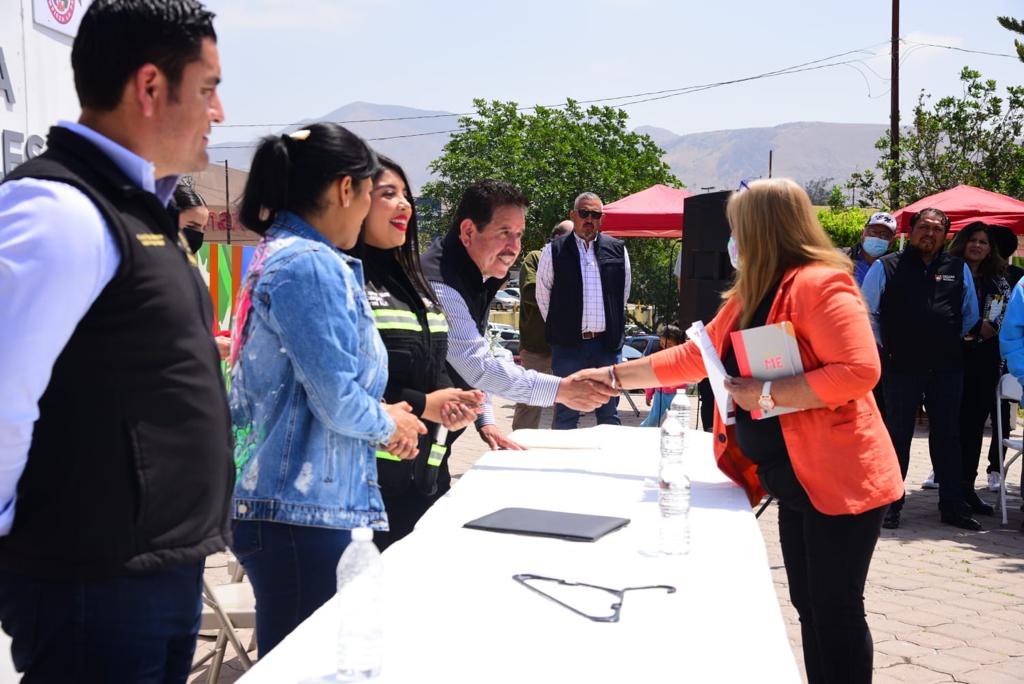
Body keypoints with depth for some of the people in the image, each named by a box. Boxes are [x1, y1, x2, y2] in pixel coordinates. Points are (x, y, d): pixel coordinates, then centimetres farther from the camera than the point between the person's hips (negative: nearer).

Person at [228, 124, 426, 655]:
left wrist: (382, 421, 16)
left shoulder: (274, 255, 14)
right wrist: (387, 424, 0)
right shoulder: (313, 265, -17)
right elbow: (337, 400, -20)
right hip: (305, 512, -10)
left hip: (269, 502, 10)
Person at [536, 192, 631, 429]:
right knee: (566, 414, 3)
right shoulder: (555, 250, 1)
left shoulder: (617, 249, 7)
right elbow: (543, 296, 6)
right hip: (568, 345, -2)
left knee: (609, 413, 8)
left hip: (606, 344, 2)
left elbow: (623, 295, 15)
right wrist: (559, 328, 8)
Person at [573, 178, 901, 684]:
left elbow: (858, 371, -25)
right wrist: (613, 375, 19)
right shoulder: (749, 297, 13)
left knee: (837, 612, -1)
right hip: (794, 484, 9)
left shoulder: (820, 285, -16)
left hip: (839, 481, -9)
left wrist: (766, 395, -21)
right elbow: (693, 357, 20)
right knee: (809, 607, 14)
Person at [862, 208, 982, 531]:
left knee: (948, 436, 9)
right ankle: (890, 505, 12)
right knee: (897, 436, 4)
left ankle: (953, 506, 18)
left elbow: (970, 314, 21)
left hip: (947, 369, 3)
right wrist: (882, 349, 2)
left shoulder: (959, 269, 8)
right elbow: (867, 312, 5)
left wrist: (953, 343, 15)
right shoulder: (886, 267, -1)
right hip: (901, 367, -3)